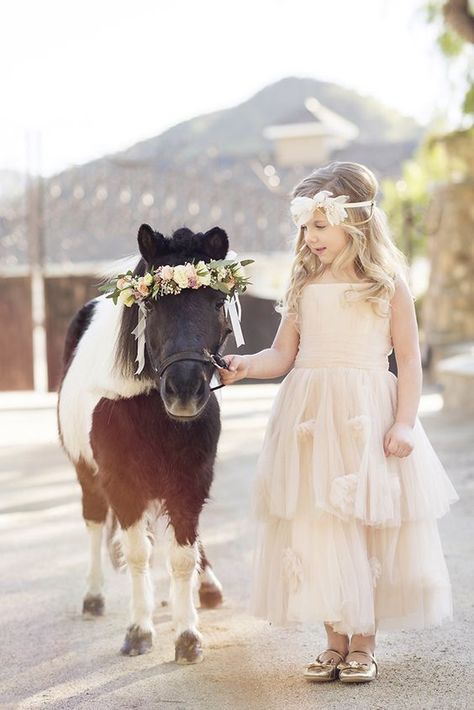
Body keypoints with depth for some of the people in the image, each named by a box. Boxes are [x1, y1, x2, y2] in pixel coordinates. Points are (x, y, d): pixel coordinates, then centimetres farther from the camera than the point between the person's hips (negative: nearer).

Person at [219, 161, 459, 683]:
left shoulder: (386, 283, 0)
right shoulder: (304, 285, 9)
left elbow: (408, 359, -1)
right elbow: (283, 355, 8)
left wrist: (404, 424, -10)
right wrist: (244, 366, -11)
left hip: (367, 417, -3)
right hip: (309, 419, 3)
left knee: (367, 528, 1)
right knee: (317, 531, 4)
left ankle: (363, 644, 14)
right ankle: (335, 639, 17)